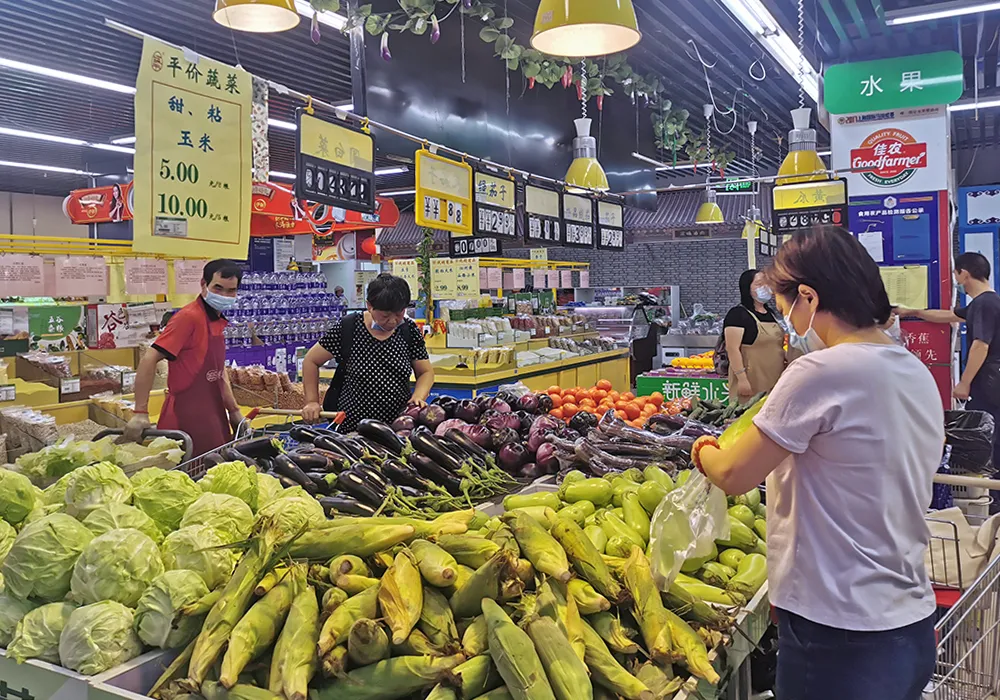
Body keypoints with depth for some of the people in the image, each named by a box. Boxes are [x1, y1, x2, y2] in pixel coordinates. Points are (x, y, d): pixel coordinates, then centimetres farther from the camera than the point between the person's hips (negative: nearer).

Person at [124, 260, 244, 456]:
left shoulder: (218, 321, 11)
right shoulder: (189, 317, -15)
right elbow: (149, 360, -21)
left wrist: (234, 412, 17)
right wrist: (140, 413, -25)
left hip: (212, 415, 8)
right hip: (187, 417, -8)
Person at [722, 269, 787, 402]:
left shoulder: (770, 313, 16)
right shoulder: (737, 314, -10)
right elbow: (732, 348, -17)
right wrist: (741, 378, -22)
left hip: (775, 381, 8)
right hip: (751, 382, -8)